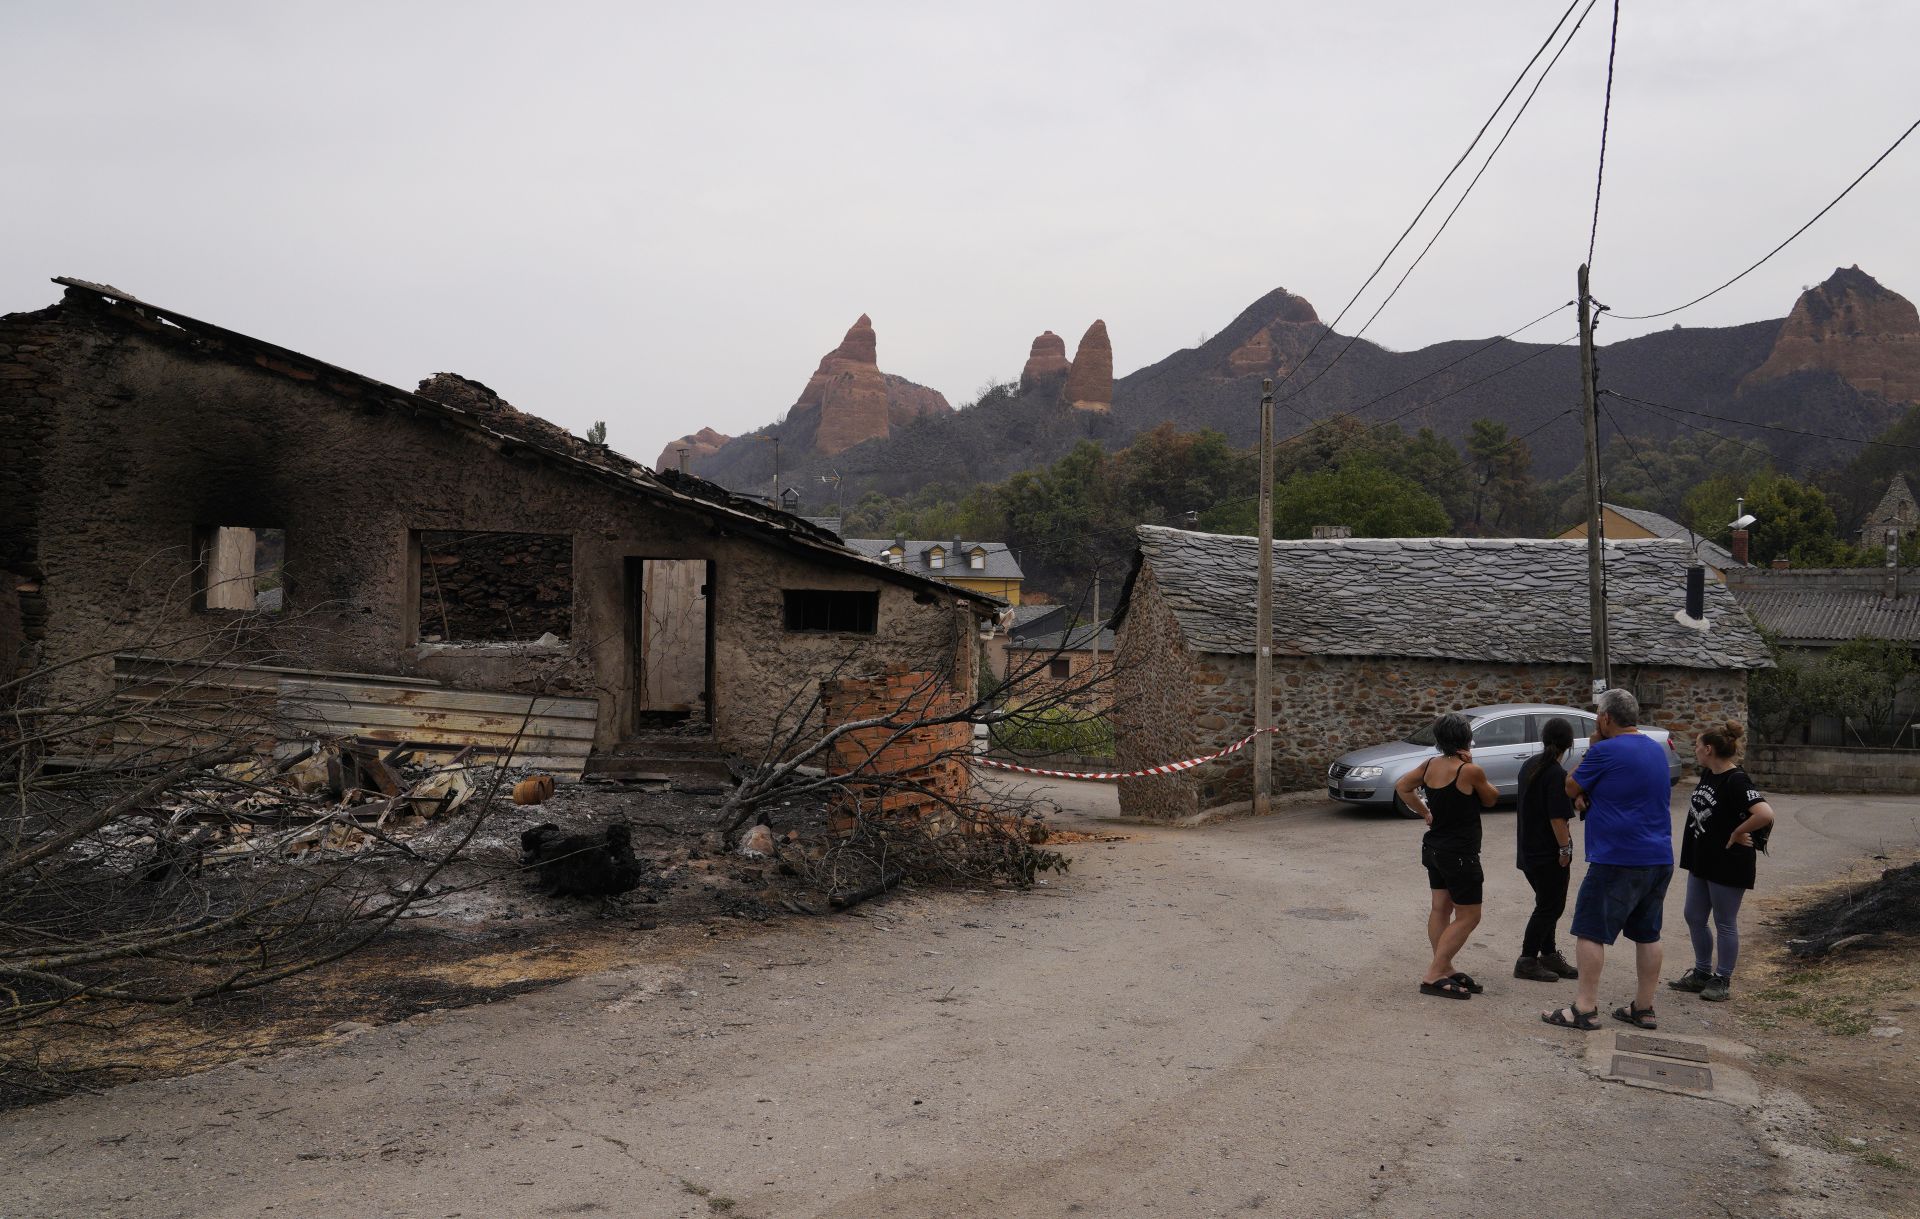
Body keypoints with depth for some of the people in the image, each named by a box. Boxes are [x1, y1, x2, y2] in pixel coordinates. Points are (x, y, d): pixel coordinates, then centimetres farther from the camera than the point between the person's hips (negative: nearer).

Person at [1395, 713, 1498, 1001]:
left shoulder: (1430, 765, -1)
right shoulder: (1470, 771, -21)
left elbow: (1402, 787, 10)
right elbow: (1491, 799, -3)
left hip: (1434, 848, 8)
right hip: (1460, 854, -8)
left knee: (1440, 909, 15)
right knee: (1468, 917, 1)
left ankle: (1445, 969, 22)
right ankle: (1434, 976, -3)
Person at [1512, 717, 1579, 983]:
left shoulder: (1530, 765, 8)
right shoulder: (1556, 774, -20)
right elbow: (1557, 818, -23)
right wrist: (1565, 848, -14)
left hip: (1529, 850, 9)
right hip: (1549, 852, -9)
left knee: (1547, 904, 19)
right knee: (1550, 906, 1)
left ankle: (1549, 955, 26)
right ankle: (1527, 961, 3)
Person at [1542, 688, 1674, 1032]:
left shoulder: (1605, 751, -14)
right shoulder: (1657, 750, 11)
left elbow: (1571, 788, -1)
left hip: (1617, 859, -8)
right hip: (1659, 859, 8)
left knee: (1590, 932, -3)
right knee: (1647, 934, 13)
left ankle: (1585, 1009, -3)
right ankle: (1643, 1008, 19)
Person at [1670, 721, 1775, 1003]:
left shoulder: (1736, 782, -21)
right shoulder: (1708, 775, 6)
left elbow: (1766, 814, -35)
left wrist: (1736, 834, -23)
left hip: (1728, 864, -9)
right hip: (1701, 860, 9)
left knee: (1725, 924, 4)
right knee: (1694, 917, 16)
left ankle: (1722, 981, 17)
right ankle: (1702, 973, 30)